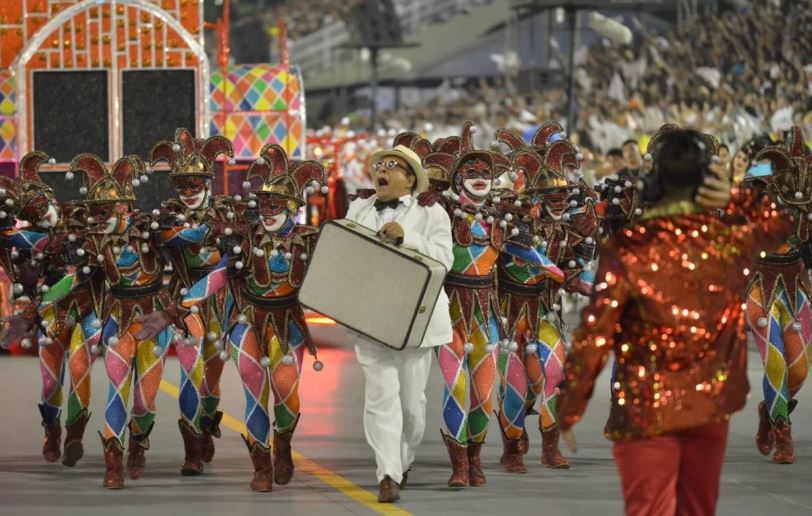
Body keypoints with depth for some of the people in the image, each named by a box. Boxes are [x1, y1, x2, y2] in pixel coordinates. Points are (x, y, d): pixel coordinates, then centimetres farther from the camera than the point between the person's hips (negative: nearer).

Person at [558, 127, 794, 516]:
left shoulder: (627, 250, -15)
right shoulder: (730, 241, -4)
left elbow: (595, 335, -16)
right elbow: (778, 221, 20)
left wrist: (568, 411, -7)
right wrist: (735, 199, 1)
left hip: (646, 411, -4)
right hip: (710, 406, 4)